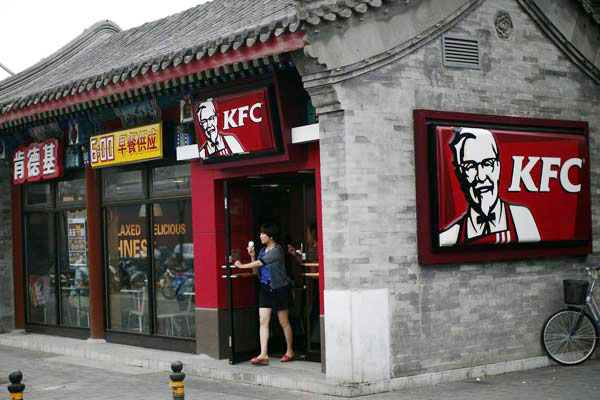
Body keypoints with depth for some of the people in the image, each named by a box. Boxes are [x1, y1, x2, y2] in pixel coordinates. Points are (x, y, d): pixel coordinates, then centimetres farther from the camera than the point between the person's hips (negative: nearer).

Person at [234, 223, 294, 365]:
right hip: (265, 288, 7)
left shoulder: (277, 249, -12)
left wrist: (242, 265, -10)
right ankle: (263, 355, -9)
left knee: (284, 322, 5)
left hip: (278, 288, -7)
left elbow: (260, 263, -17)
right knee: (263, 321, -5)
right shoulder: (263, 250, 12)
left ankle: (290, 352, 20)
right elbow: (256, 270, 13)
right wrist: (252, 256, -2)